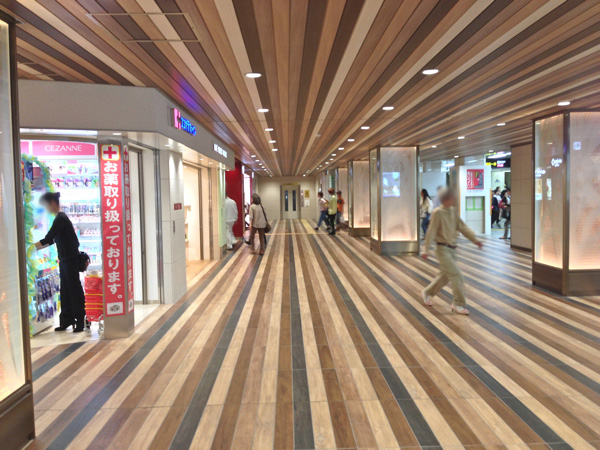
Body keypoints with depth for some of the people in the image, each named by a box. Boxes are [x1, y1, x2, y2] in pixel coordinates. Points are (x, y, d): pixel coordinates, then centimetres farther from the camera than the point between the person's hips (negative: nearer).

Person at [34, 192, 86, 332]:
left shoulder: (60, 218, -15)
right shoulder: (60, 218, 14)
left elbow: (47, 239, -18)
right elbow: (52, 240, 19)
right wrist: (36, 247, 15)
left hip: (70, 259, -9)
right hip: (64, 259, 9)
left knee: (74, 289, -3)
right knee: (65, 290, 12)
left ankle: (80, 320, 5)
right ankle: (67, 320, 20)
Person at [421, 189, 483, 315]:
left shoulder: (453, 211, 6)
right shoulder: (438, 212, -16)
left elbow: (463, 227, 7)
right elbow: (431, 232, -16)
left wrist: (475, 239, -2)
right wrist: (426, 250, -16)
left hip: (452, 248, 8)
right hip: (443, 249, -8)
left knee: (445, 275, 17)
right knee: (456, 275, -10)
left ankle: (427, 293, 36)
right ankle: (458, 304, 2)